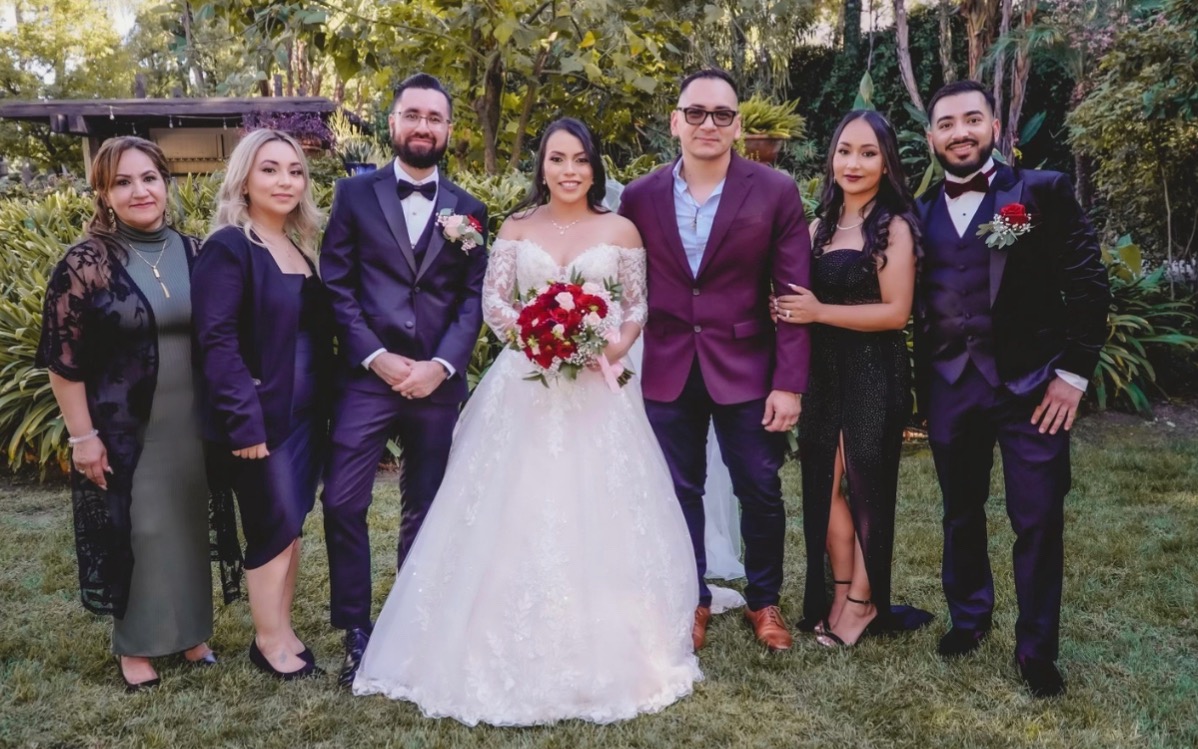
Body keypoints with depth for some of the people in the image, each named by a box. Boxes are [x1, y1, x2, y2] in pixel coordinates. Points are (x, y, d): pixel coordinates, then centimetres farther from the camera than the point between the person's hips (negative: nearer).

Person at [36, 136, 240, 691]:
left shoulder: (193, 253, 2)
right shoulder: (84, 264, -10)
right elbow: (63, 360, -9)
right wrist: (83, 436, -11)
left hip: (191, 426, 4)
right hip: (123, 429, -4)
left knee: (188, 528, 15)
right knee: (133, 534, 8)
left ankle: (189, 632, 33)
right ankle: (135, 646, 26)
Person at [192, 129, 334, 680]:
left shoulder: (302, 247, 12)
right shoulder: (228, 247, -12)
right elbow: (217, 341, -18)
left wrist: (326, 400, 10)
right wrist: (244, 421, -22)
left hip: (306, 413, 7)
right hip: (260, 418, -7)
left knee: (290, 524, 14)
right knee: (275, 526, 2)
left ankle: (281, 630, 28)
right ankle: (268, 640, 20)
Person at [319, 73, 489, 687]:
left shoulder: (468, 210, 10)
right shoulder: (355, 194, 5)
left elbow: (473, 297, 3)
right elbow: (336, 285, -1)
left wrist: (441, 365, -10)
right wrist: (377, 357, -11)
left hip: (437, 382, 2)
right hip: (367, 377, -1)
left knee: (424, 509, 11)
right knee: (343, 503, -7)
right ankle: (356, 631, 10)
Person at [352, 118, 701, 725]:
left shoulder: (621, 231, 5)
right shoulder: (517, 228, 7)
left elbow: (637, 307, 5)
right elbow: (493, 302, 2)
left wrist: (613, 348, -13)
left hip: (598, 390, 0)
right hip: (525, 389, 1)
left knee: (598, 518, 2)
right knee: (517, 516, 1)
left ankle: (604, 650, 19)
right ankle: (519, 654, 16)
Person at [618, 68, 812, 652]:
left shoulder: (775, 192, -5)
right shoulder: (640, 197, 0)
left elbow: (795, 294, -6)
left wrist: (789, 383, -10)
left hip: (746, 371, -1)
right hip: (667, 373, 2)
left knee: (761, 493, 10)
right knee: (680, 493, 13)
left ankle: (763, 600, 33)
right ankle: (692, 600, 32)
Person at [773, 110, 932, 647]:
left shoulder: (894, 226, -9)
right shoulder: (821, 226, 10)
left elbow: (896, 312, -16)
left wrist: (820, 312, -19)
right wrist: (787, 309, -5)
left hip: (874, 375, -6)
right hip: (823, 372, 6)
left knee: (866, 486, 7)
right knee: (823, 484, 9)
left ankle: (863, 602, 24)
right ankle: (839, 595, 24)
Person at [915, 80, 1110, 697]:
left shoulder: (1044, 191, -2)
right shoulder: (919, 213, 7)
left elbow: (1088, 285, -4)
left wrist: (1073, 373, -8)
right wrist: (920, 389, 5)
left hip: (1031, 387, -3)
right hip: (948, 391, 3)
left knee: (1038, 521, 3)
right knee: (961, 514, 16)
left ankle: (1036, 650, 19)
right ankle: (968, 618, 35)